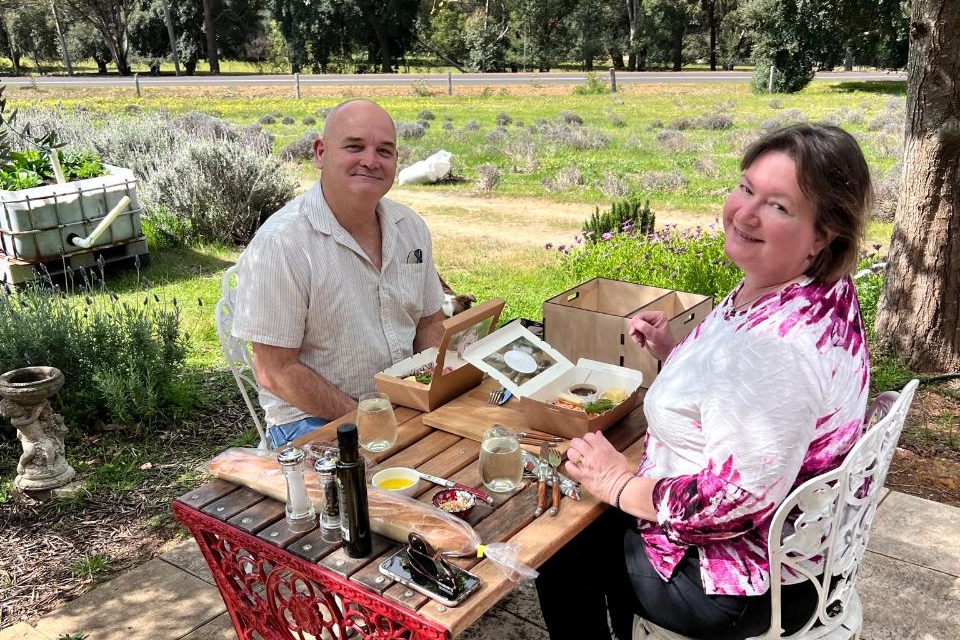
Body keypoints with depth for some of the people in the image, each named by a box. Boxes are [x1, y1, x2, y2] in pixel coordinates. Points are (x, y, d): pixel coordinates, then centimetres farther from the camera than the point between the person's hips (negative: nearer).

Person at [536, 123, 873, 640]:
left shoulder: (775, 343, -36)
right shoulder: (821, 294, -4)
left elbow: (735, 499, -32)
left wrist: (620, 484, -18)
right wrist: (674, 353, 1)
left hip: (750, 588, -8)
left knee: (563, 548, 14)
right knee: (607, 526, 28)